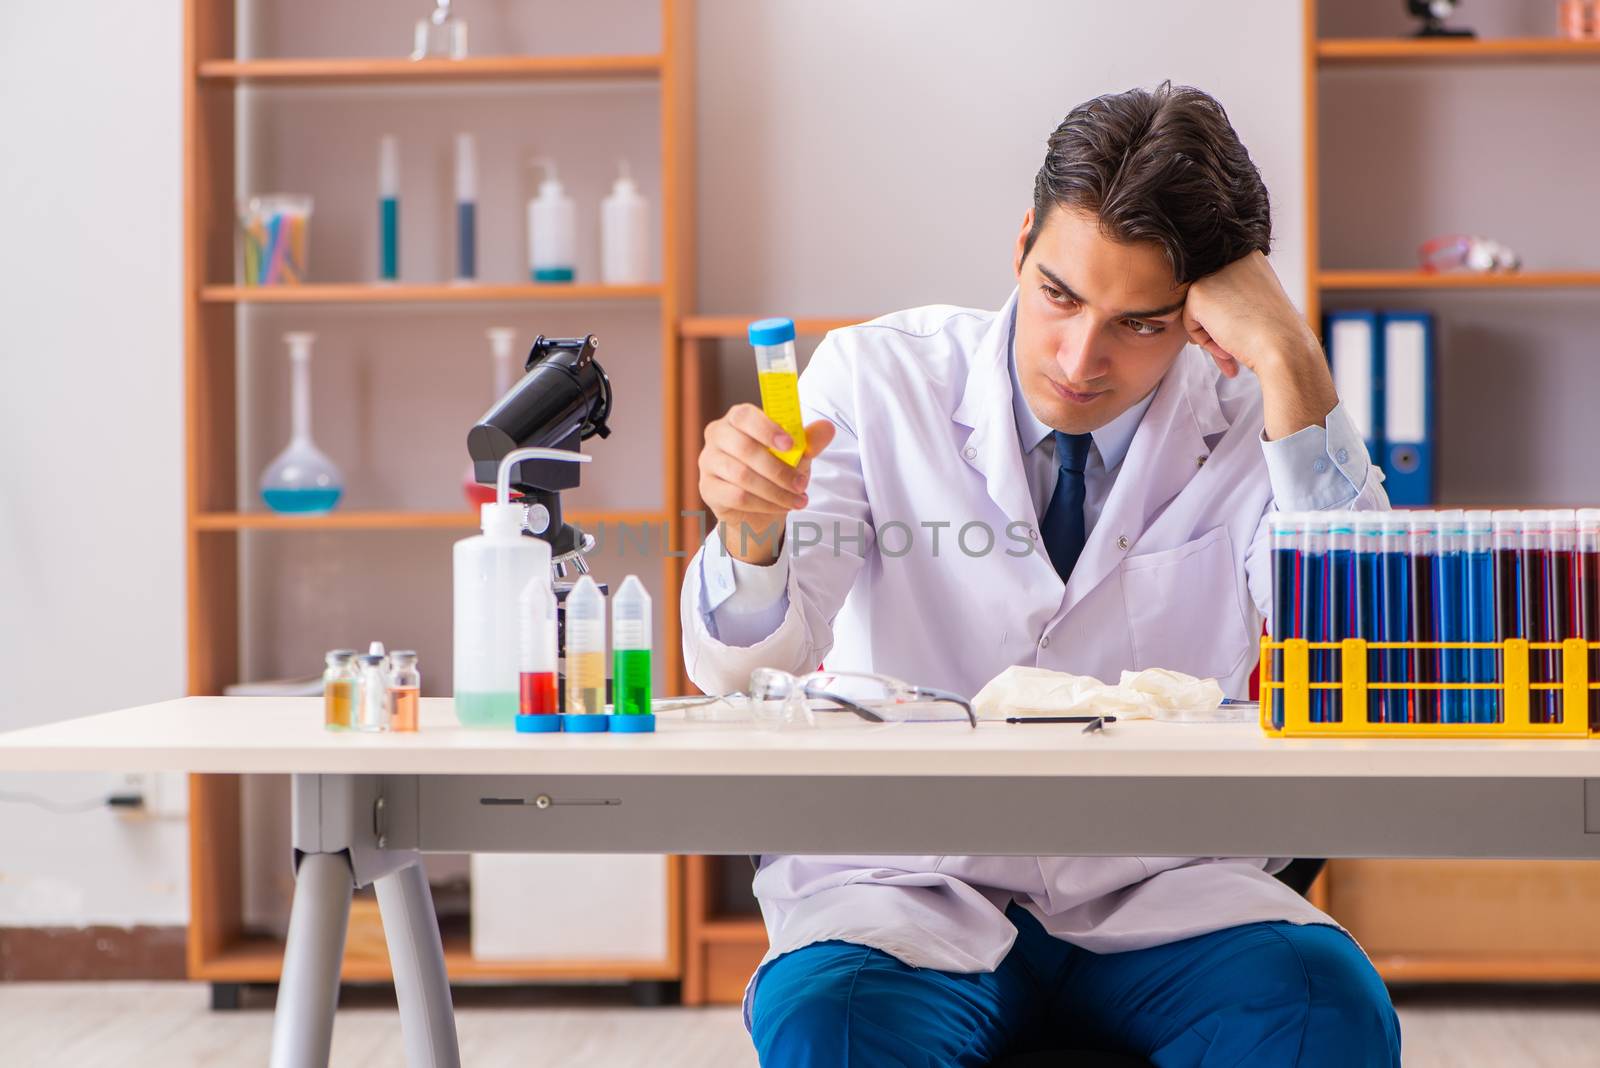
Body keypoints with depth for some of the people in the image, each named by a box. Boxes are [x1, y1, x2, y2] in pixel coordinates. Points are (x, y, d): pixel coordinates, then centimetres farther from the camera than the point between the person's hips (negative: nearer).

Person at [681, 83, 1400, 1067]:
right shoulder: (879, 379, 0)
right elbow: (746, 670, -7)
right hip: (915, 883, -1)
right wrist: (749, 533, -30)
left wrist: (1291, 365, -19)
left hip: (1158, 887, 1)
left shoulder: (1250, 418, 1)